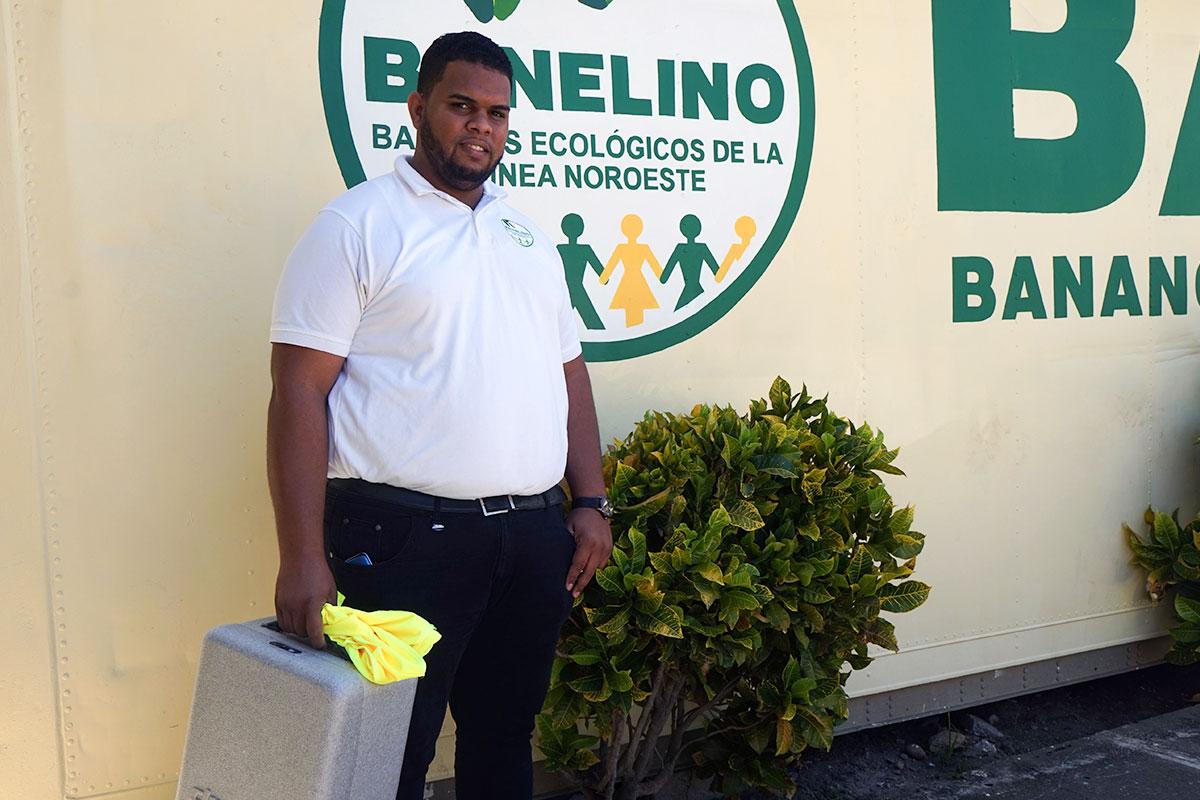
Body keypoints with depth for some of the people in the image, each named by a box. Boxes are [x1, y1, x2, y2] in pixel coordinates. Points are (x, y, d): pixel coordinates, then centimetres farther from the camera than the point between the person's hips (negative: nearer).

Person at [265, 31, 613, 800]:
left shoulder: (528, 234, 16)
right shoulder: (359, 225, -4)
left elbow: (569, 372, 18)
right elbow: (299, 390, -10)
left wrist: (592, 503, 9)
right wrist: (303, 556, -16)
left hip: (535, 536, 6)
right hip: (405, 536, -6)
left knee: (506, 737, 16)